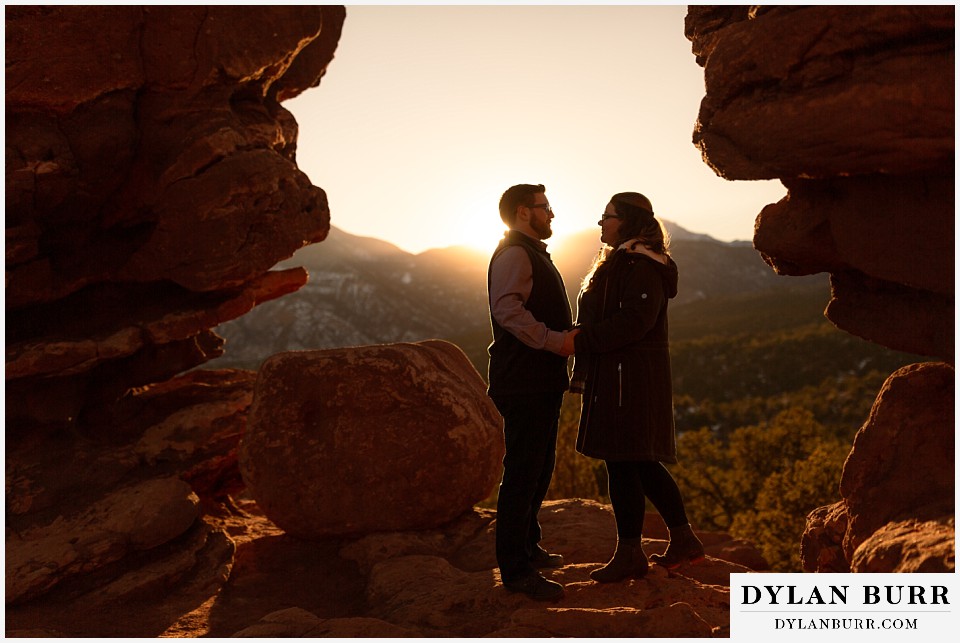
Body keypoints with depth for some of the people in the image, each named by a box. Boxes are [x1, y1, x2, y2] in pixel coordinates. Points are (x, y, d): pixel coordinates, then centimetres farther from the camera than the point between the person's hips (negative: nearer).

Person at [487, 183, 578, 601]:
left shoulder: (532, 254, 24)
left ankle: (527, 546, 33)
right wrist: (555, 340, -27)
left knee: (540, 468, 19)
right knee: (523, 473, -7)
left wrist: (566, 337, 20)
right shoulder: (513, 254, -11)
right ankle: (516, 570, 0)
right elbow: (509, 310, -27)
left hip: (541, 382, 11)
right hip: (523, 383, -11)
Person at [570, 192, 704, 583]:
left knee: (622, 463, -3)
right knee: (643, 463, 15)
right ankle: (683, 539, 25)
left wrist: (581, 339, -22)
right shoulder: (620, 262, 19)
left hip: (630, 378, -10)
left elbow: (633, 322, -24)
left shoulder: (642, 267, -14)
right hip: (616, 376, 10)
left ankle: (629, 555, 8)